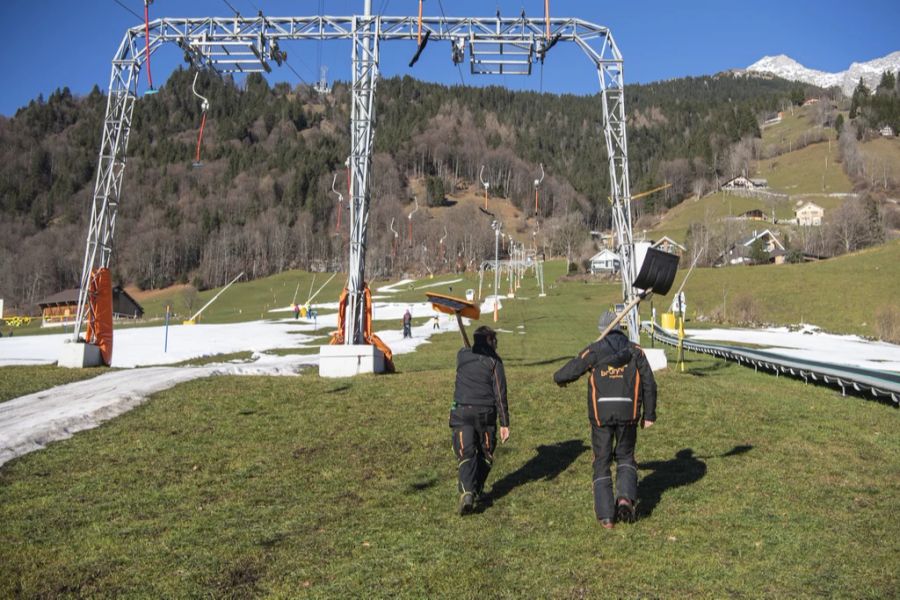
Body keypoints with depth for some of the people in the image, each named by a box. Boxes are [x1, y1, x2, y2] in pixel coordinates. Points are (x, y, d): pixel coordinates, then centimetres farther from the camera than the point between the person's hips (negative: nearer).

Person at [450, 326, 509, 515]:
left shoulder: (462, 354, 10)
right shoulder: (494, 360, 0)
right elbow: (500, 394, -3)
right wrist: (505, 423, -1)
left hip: (461, 411, 1)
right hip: (486, 413, -1)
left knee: (465, 454, -4)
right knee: (485, 454, 17)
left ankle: (467, 492, -22)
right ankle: (476, 490, 21)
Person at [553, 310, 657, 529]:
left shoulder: (594, 351, -3)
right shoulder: (635, 351, 4)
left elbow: (566, 374, -5)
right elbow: (649, 384, 3)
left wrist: (560, 379, 19)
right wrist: (649, 414, 11)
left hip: (601, 414, -1)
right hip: (628, 413, 1)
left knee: (602, 463, 10)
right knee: (626, 456, 21)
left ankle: (606, 516, 8)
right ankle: (626, 497, -3)